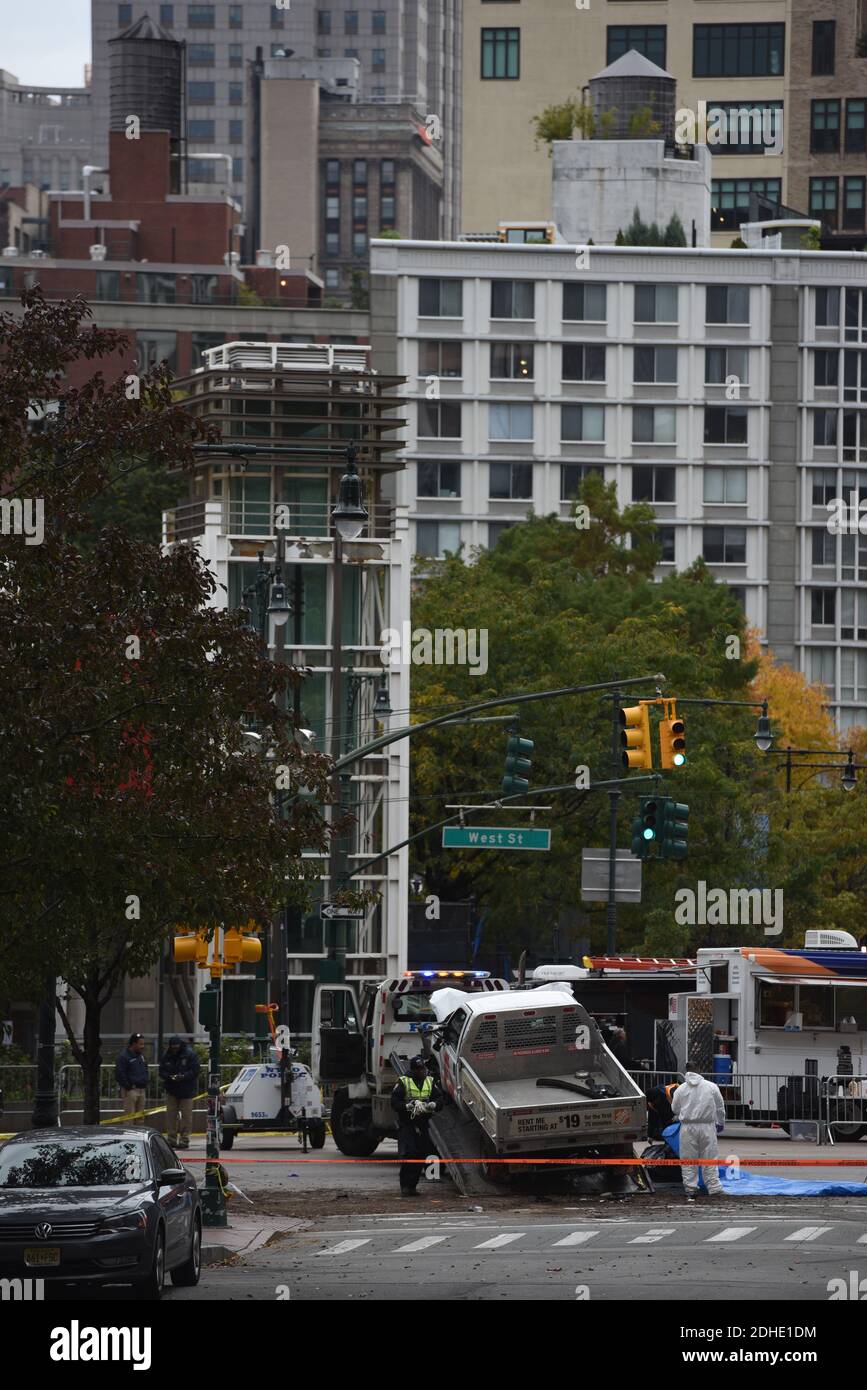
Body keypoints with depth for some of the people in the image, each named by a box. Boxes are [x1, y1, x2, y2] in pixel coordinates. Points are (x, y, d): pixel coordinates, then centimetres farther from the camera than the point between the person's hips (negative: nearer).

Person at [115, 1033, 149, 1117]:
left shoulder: (142, 1056, 16)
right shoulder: (123, 1056, -10)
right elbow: (119, 1073, -15)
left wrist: (145, 1086, 15)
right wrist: (128, 1086, -15)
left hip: (142, 1090, 8)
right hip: (130, 1090, -8)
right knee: (129, 1115, -9)